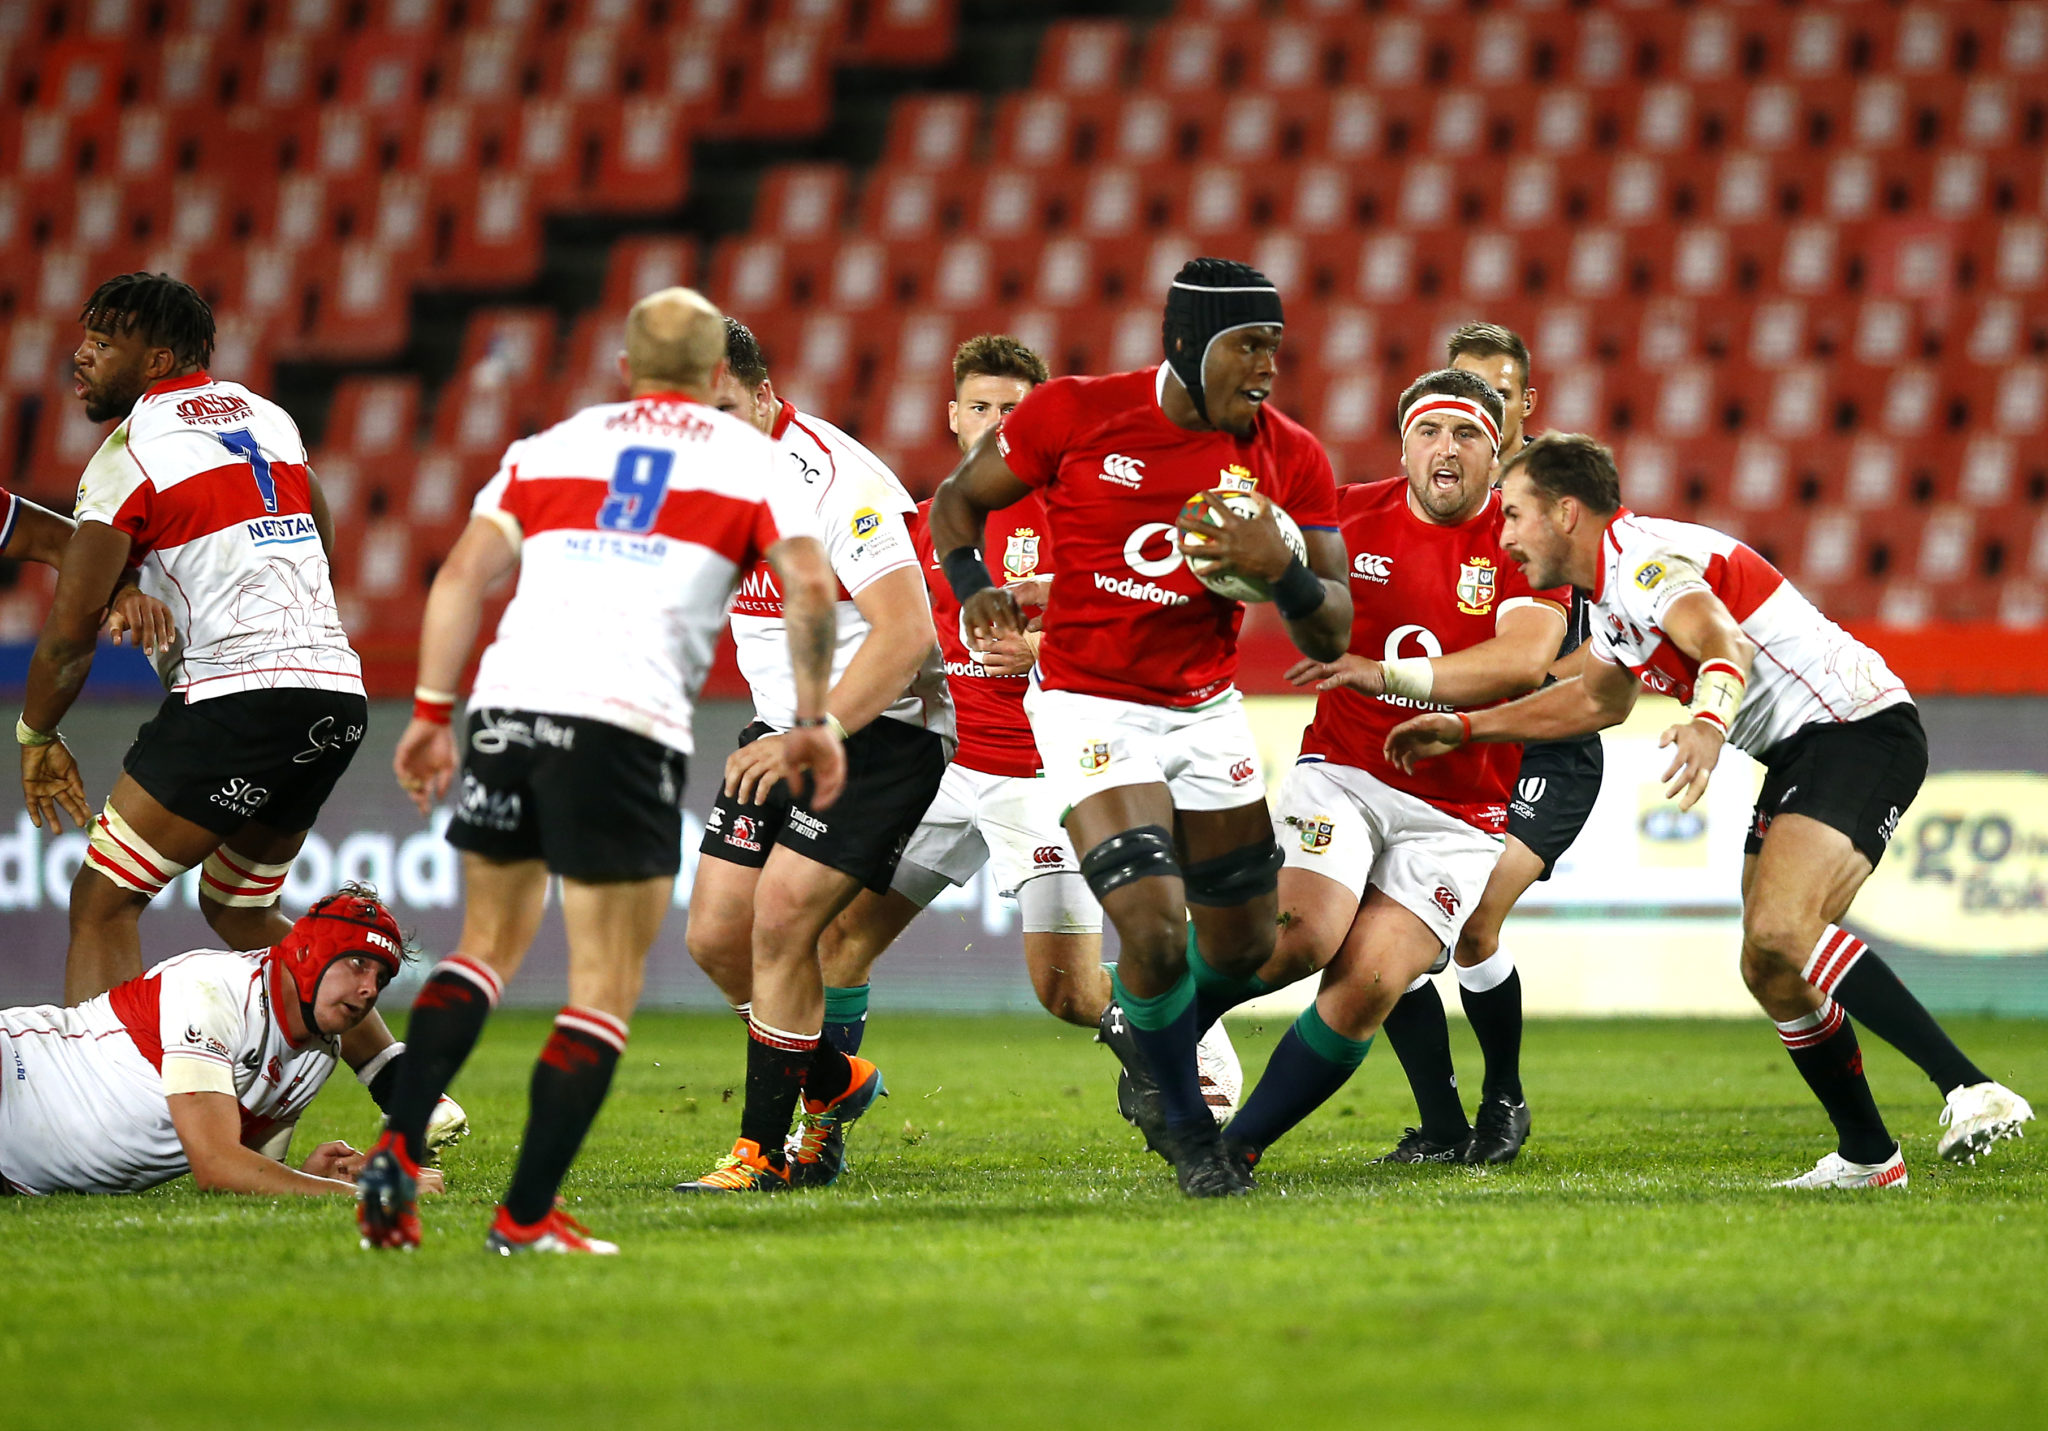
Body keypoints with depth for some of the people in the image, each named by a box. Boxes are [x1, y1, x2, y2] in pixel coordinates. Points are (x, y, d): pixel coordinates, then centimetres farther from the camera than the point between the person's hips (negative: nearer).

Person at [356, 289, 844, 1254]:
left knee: (488, 947, 21)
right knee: (606, 991, 4)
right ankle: (525, 1217, -2)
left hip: (508, 701, 4)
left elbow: (463, 573, 10)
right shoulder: (751, 460, 14)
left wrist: (431, 715, 12)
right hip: (628, 723, -4)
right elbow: (810, 587, -1)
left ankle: (397, 1153, 5)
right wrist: (811, 720, 8)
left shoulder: (550, 447, 20)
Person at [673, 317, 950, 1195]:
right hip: (783, 729, 8)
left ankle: (763, 1152, -5)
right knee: (716, 936, 2)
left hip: (880, 729, -8)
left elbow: (905, 635, -27)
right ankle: (836, 1085, 26)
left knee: (780, 919, -17)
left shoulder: (837, 479, -22)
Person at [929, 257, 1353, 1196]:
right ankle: (1188, 1133, 5)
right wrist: (975, 589, -14)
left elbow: (1332, 638, -4)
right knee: (1154, 931, -18)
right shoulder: (1077, 415, -12)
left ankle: (1141, 1029, 42)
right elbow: (958, 500, 4)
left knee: (1242, 948, 8)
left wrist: (1282, 571, -24)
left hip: (1207, 713, 4)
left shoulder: (1288, 459, -4)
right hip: (1090, 707, -4)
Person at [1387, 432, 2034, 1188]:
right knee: (1770, 969, 6)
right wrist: (1465, 727, 33)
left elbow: (1727, 645, -36)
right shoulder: (1611, 592, 16)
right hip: (1801, 755, 11)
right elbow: (1598, 700, 35)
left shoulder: (1644, 557, -16)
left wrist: (1708, 721, -57)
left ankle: (1973, 1090, -36)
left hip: (1857, 727, -11)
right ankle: (1866, 1154, 14)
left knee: (1781, 932, -29)